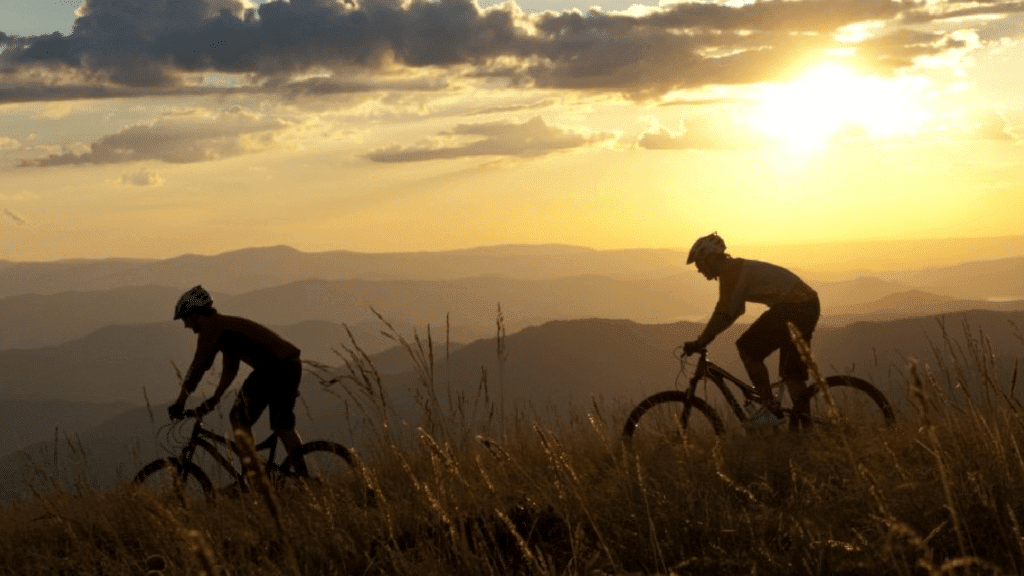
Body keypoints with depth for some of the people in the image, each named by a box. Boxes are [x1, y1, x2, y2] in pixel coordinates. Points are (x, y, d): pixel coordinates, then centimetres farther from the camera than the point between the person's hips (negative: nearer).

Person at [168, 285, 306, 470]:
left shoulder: (211, 327, -3)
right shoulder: (224, 325, 26)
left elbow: (199, 366, -8)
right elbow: (230, 369, 33)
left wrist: (180, 402, -3)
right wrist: (214, 399, 37)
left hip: (274, 367, -9)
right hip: (292, 365, 9)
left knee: (239, 419, 2)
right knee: (283, 426, 16)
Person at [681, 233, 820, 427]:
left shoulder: (730, 273, -8)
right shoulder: (738, 268, 22)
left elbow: (723, 315, -11)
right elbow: (734, 311, 28)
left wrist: (699, 343, -3)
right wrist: (704, 339, 26)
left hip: (790, 307, -10)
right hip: (809, 306, 10)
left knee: (748, 349, -5)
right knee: (792, 370, 14)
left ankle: (771, 409, -5)